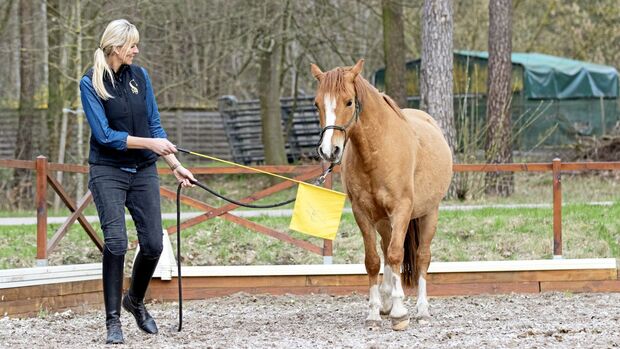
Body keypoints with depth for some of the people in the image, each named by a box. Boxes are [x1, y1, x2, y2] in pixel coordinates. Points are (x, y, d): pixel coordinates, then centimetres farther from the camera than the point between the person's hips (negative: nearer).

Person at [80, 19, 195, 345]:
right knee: (116, 242, -15)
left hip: (143, 171, 4)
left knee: (153, 244, 1)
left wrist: (175, 166, 6)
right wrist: (150, 144, -17)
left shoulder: (139, 76, 4)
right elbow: (105, 135, -15)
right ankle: (113, 320, -5)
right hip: (108, 172, -4)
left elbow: (154, 125, 10)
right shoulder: (91, 83, -9)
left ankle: (135, 300, 28)